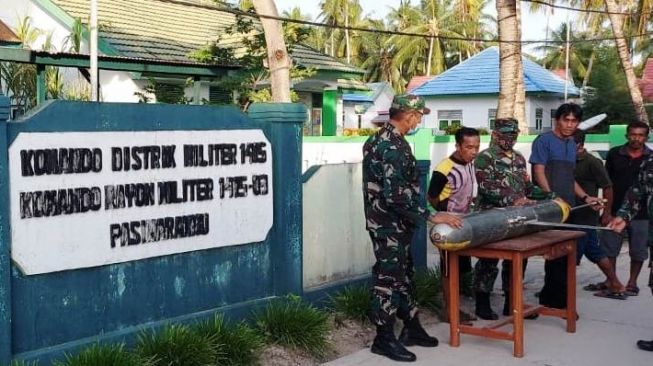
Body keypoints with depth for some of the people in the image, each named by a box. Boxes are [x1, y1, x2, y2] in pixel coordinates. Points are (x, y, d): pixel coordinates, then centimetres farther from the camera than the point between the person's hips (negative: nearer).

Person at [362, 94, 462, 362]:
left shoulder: (385, 139, 10)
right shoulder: (390, 147, -23)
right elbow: (397, 195, -28)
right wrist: (430, 217, -23)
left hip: (395, 224, 10)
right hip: (388, 225, -10)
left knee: (404, 275, 17)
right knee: (389, 278, -1)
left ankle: (411, 328, 28)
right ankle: (384, 339, 9)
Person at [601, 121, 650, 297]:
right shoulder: (614, 154, 2)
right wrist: (607, 211, 0)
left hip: (641, 214, 0)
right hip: (616, 211, 1)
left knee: (638, 251, 8)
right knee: (609, 249, 6)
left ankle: (632, 282, 23)